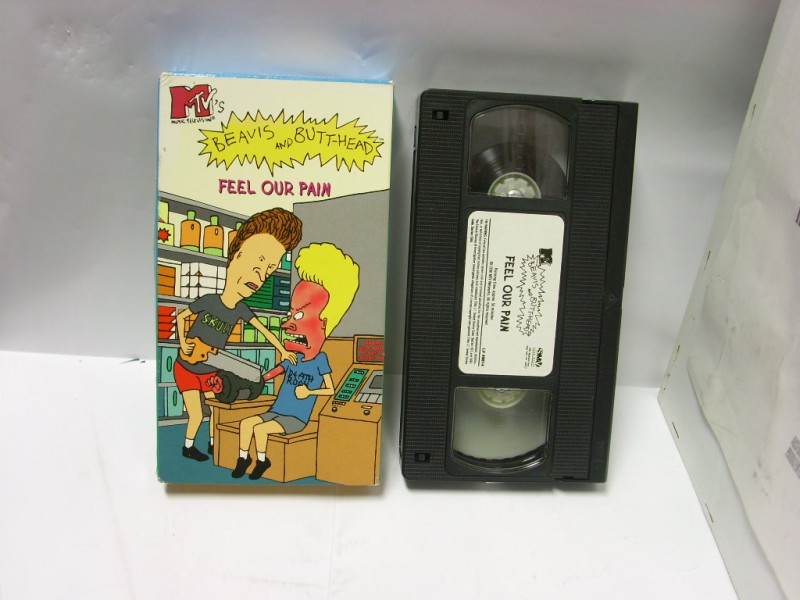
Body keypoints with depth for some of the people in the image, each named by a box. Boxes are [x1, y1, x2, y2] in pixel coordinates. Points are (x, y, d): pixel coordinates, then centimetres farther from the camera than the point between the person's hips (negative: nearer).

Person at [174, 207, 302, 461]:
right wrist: (182, 343, -11)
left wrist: (283, 351, -6)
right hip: (187, 368, -5)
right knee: (196, 415, -3)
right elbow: (181, 316, -6)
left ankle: (213, 444, 30)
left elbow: (264, 329, -3)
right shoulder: (208, 301, -22)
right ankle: (188, 447, 18)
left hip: (210, 372, 5)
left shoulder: (241, 310, -10)